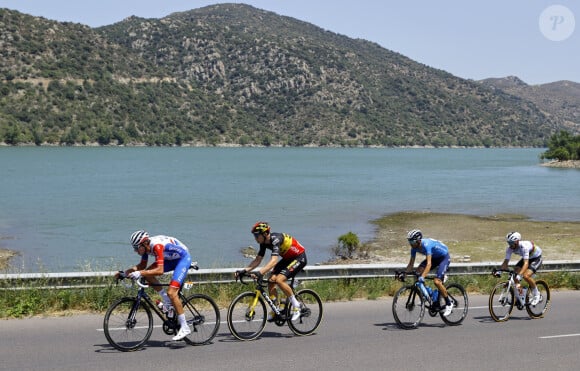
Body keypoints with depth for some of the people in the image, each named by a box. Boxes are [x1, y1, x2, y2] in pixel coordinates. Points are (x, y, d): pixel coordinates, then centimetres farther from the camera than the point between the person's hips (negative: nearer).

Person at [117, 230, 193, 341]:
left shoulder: (157, 245, -32)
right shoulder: (146, 246, -7)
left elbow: (160, 270, -40)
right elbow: (142, 265, 7)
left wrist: (140, 273, -46)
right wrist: (128, 271, -8)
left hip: (183, 258, -9)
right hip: (171, 258, 9)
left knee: (171, 292, -20)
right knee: (147, 274, -8)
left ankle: (184, 328, -13)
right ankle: (168, 302, 4)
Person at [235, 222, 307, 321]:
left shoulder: (275, 239, -31)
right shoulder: (264, 242, -6)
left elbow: (274, 261, -42)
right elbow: (257, 260, -1)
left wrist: (260, 272, -53)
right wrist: (244, 270, -13)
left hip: (299, 258, -9)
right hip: (287, 258, 9)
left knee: (279, 279, -23)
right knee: (271, 280, -5)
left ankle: (296, 306, -8)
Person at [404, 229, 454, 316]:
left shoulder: (426, 244, -36)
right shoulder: (414, 247, -13)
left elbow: (429, 264, -44)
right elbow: (411, 264, -7)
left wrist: (423, 277, -54)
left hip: (444, 257, -8)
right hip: (434, 257, 8)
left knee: (436, 281, -22)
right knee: (418, 272, -14)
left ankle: (449, 304, -5)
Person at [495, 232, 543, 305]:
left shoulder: (524, 246, -39)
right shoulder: (509, 248, -20)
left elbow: (526, 263, -47)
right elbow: (506, 261, -18)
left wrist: (519, 275, -59)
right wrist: (499, 271, -34)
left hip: (536, 258, -7)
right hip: (526, 258, 7)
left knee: (526, 276, -27)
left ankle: (537, 294, -4)